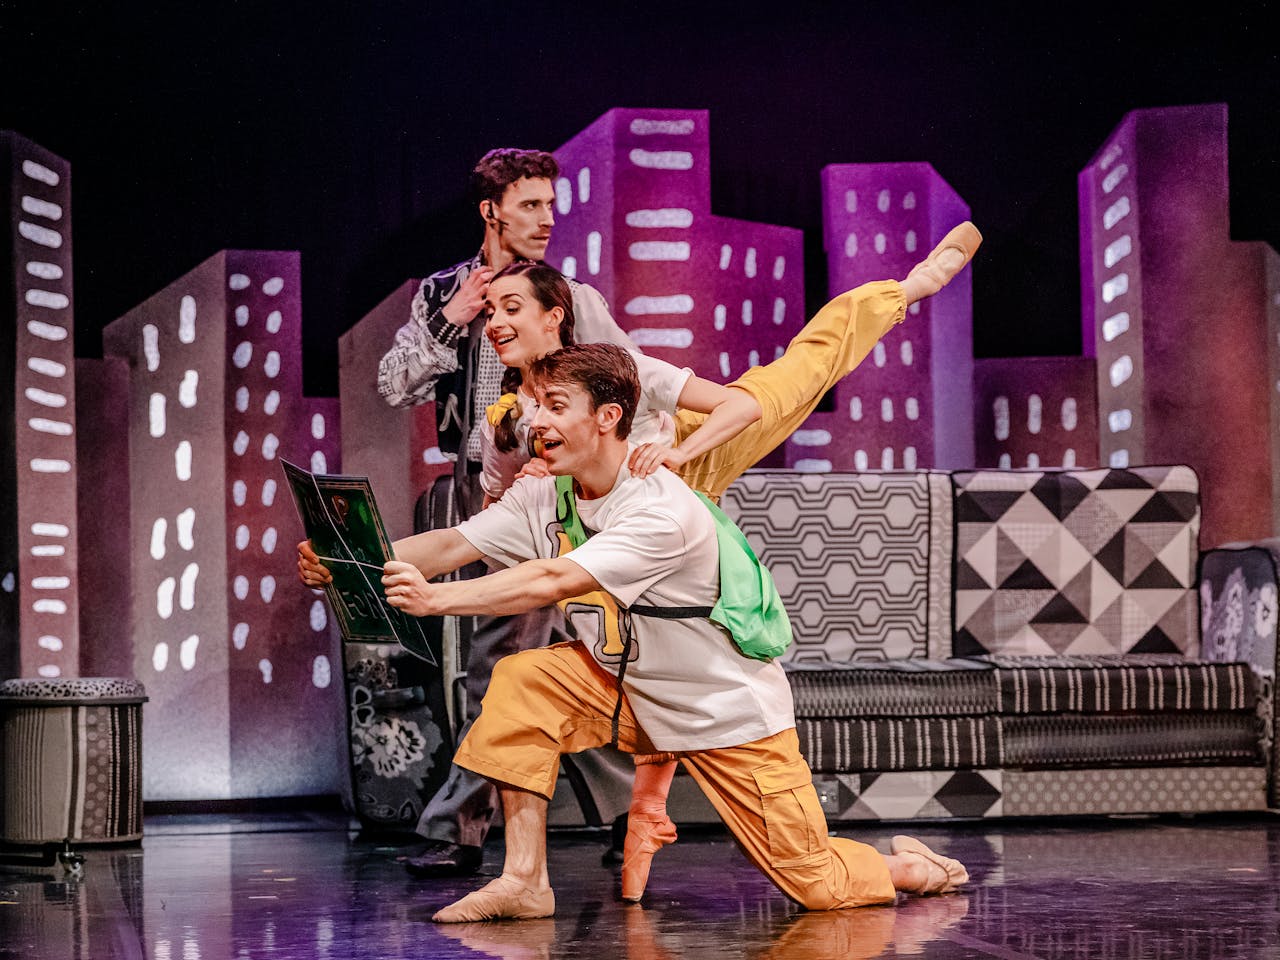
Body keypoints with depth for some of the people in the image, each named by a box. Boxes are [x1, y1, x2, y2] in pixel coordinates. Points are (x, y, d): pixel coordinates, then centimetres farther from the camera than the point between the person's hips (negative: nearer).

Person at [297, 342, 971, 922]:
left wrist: (434, 599, -50)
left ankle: (909, 868, 29)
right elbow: (453, 544, -16)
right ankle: (524, 881, -12)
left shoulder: (663, 512, -31)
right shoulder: (542, 496, -6)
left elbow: (551, 582, -41)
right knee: (521, 681, -19)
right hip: (626, 688, 6)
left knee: (818, 887, -5)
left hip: (731, 711, -6)